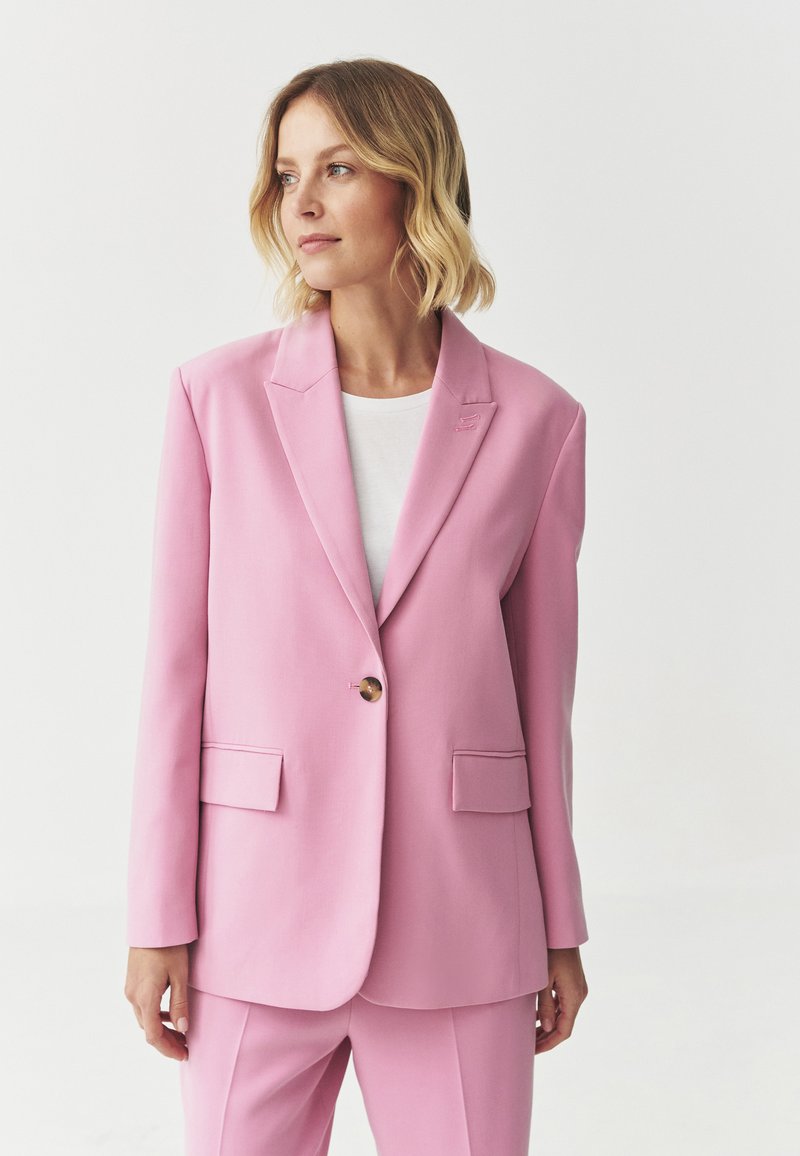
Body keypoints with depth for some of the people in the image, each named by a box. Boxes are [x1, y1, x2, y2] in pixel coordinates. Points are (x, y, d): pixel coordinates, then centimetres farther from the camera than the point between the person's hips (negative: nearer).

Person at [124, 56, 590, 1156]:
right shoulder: (223, 394, -3)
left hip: (458, 922, 1)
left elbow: (540, 681, 5)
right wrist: (157, 919, -3)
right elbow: (178, 660, -1)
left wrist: (561, 929, 8)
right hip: (259, 912, 0)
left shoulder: (534, 418, -1)